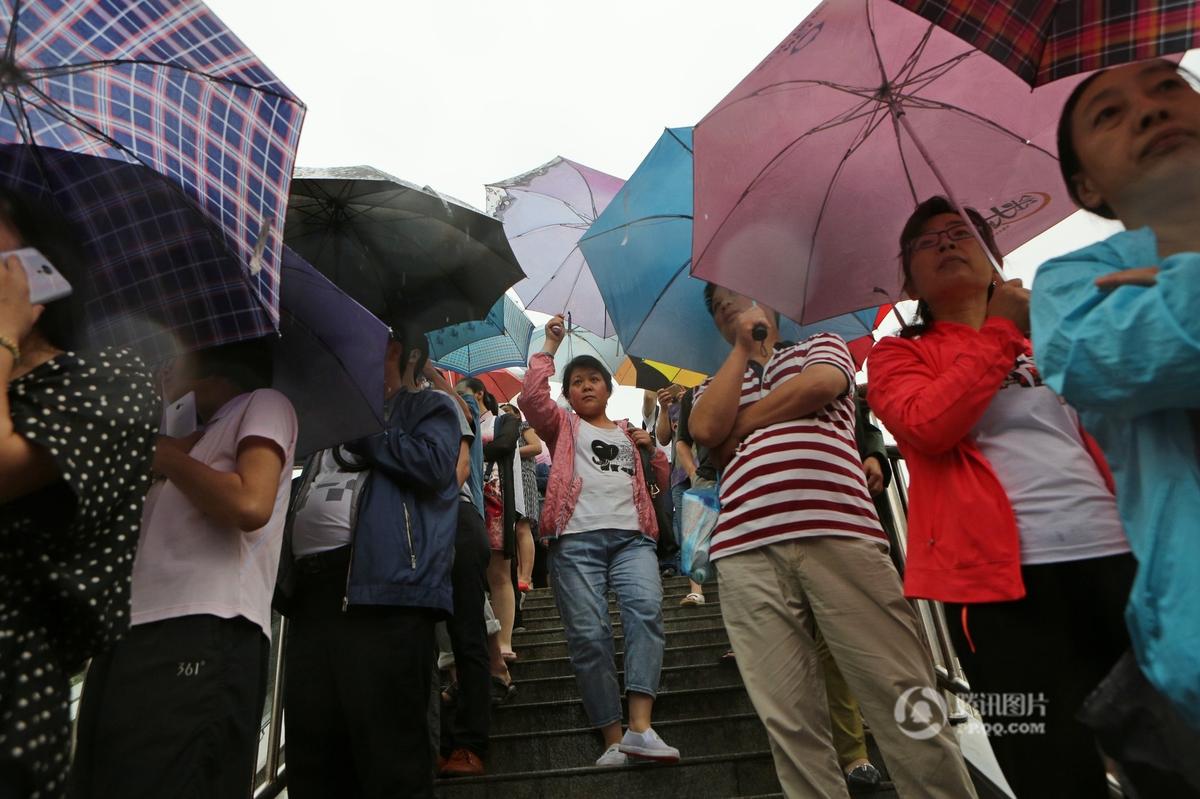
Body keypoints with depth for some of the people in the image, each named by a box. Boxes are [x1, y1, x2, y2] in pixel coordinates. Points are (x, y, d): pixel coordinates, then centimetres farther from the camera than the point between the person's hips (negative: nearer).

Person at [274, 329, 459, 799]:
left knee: (387, 750, -5)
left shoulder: (429, 407, 10)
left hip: (383, 588, -7)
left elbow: (432, 464, -11)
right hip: (310, 590, 8)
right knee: (310, 750, 12)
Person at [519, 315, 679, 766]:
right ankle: (613, 738, -2)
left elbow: (664, 481, 27)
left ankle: (640, 728, -27)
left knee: (646, 610, -23)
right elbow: (532, 396, 2)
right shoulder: (565, 427, 21)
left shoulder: (631, 434, 29)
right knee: (588, 635, -10)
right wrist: (550, 346, 7)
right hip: (576, 539, -1)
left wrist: (652, 449, 9)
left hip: (632, 537, 2)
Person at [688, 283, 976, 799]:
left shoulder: (821, 346, 23)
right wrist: (743, 348, 13)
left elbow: (819, 386, -2)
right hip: (746, 553, 2)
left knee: (902, 697, -4)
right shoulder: (716, 387, 27)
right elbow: (706, 428, 3)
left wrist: (738, 426, 6)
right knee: (790, 720, 0)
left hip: (838, 533, -1)